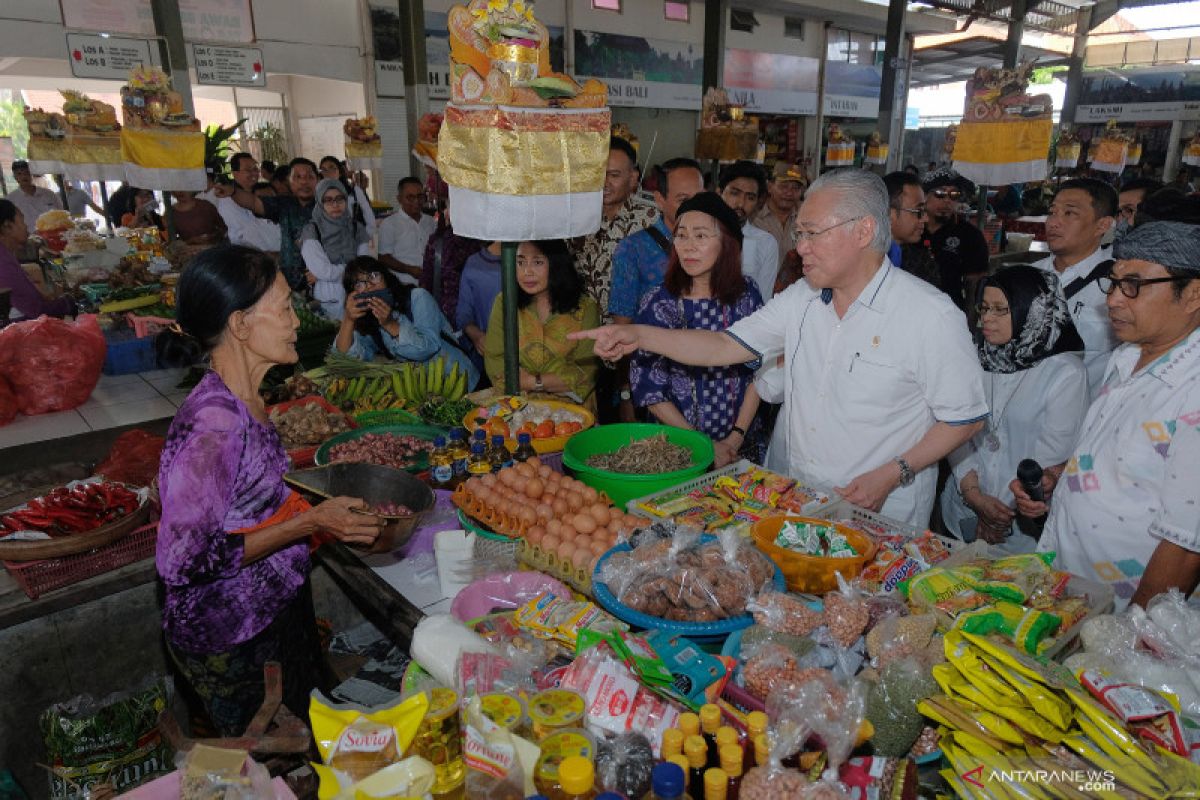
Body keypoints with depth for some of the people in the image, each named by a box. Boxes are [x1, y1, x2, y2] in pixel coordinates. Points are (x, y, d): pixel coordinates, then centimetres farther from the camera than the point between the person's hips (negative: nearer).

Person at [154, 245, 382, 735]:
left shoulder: (246, 401, -1)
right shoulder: (212, 423, -29)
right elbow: (184, 560, -27)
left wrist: (324, 511, 1)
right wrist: (308, 523, -25)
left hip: (277, 608, 8)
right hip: (233, 642, -8)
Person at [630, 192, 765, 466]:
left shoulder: (746, 293, -3)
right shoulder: (658, 304, -11)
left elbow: (759, 371, -1)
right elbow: (647, 387, -11)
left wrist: (736, 437, -10)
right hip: (679, 447, -2)